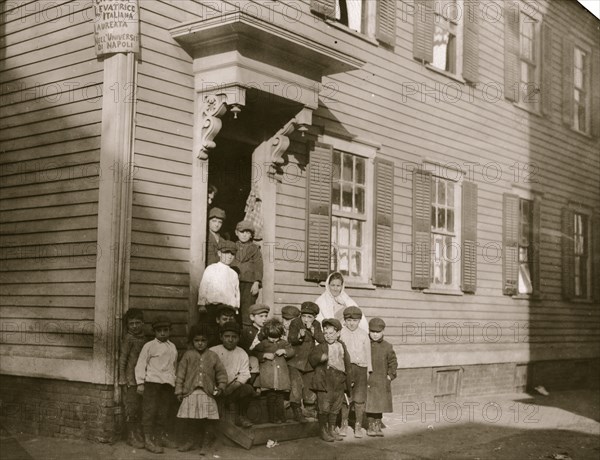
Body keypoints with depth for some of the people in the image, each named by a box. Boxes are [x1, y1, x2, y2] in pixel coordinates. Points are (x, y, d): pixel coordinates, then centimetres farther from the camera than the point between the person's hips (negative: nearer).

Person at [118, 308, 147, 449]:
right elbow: (122, 359, -9)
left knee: (140, 408, 10)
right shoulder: (128, 338, -8)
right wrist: (123, 379, -13)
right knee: (131, 408, -3)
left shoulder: (143, 339, 12)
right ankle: (131, 437, 6)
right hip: (130, 379, -6)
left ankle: (138, 435, 19)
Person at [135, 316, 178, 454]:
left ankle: (161, 436, 24)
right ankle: (148, 439, -1)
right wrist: (140, 383, -8)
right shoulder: (149, 346, -2)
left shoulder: (172, 348, 15)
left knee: (163, 411, 12)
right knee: (150, 410, -5)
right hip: (152, 381, -5)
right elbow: (141, 364, -4)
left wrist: (174, 381, 14)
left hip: (167, 383, 5)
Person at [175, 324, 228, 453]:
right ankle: (189, 442, 14)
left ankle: (204, 442, 15)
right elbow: (181, 373, 4)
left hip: (207, 393, 0)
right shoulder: (188, 355, 5)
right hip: (190, 392, 0)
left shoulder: (212, 356, 8)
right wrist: (179, 391, 0)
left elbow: (221, 372, 11)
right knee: (189, 419, -1)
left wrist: (220, 386, 1)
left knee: (204, 420, 2)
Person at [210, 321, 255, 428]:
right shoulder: (212, 351, 4)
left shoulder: (242, 354, 10)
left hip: (233, 388, 2)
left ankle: (241, 416, -3)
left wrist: (233, 386, -17)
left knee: (248, 389, -25)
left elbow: (244, 374, 1)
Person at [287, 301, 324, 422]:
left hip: (309, 361, 4)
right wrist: (299, 335, -38)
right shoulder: (295, 323, -7)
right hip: (295, 361, -4)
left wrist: (312, 329, -22)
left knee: (309, 386, 10)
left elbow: (322, 340, -10)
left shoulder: (316, 325, 2)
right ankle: (297, 412, -9)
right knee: (296, 386, -14)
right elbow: (291, 339, -18)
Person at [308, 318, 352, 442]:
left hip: (339, 381, 4)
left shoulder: (342, 346, 11)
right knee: (324, 407, -4)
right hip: (324, 380, -4)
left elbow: (347, 363, 18)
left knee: (335, 408, 11)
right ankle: (323, 431, 7)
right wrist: (320, 358, -29)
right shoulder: (320, 347, -2)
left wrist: (348, 379, 16)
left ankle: (332, 430, 21)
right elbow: (311, 359, -9)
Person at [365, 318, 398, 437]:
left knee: (380, 404, 5)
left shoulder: (387, 347, 3)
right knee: (369, 405, 0)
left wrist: (390, 375, 1)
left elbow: (393, 362, 10)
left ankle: (378, 426, 16)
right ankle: (370, 426, 12)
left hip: (382, 381, 1)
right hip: (367, 381, -1)